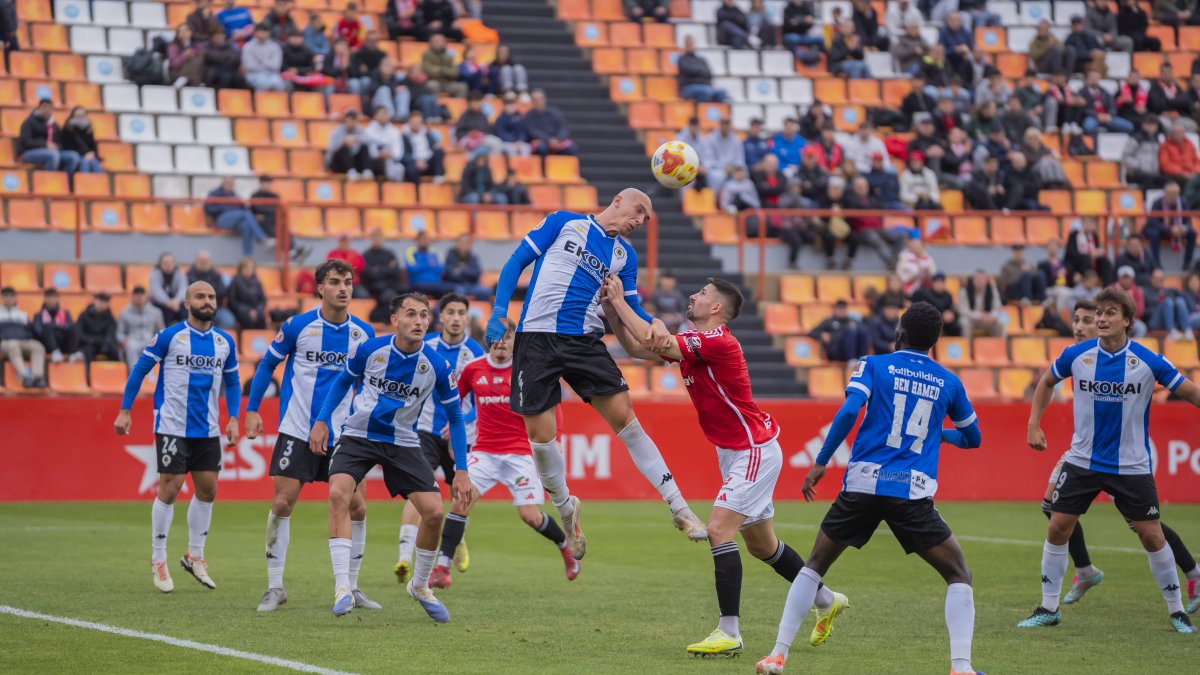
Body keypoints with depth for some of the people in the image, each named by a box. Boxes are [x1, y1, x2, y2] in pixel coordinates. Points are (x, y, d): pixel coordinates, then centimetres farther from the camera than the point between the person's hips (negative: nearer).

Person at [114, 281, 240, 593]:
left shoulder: (225, 343, 7)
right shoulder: (169, 336, -6)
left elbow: (232, 382, 18)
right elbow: (139, 370, -1)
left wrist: (233, 419, 6)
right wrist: (124, 411, -6)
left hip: (208, 430, 5)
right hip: (172, 427, -5)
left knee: (207, 489, 5)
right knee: (169, 489, -6)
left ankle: (194, 555, 22)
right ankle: (158, 561, 6)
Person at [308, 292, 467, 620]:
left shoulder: (437, 365, -13)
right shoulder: (370, 349, -13)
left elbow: (455, 416, 0)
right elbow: (343, 381, 9)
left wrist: (461, 471, -3)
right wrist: (322, 421, 0)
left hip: (402, 443, 1)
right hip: (358, 435, -1)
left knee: (434, 511, -10)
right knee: (338, 493, -27)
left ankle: (420, 586, 16)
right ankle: (343, 587, -26)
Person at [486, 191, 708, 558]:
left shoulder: (625, 256, 16)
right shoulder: (564, 222, 7)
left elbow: (630, 309, 13)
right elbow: (517, 261, 5)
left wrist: (654, 323, -10)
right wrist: (499, 311, -8)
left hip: (584, 343, 2)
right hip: (537, 337, -2)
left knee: (625, 419, -9)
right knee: (540, 435, -6)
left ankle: (678, 507, -5)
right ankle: (566, 509, 20)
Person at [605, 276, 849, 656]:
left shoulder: (717, 342, -21)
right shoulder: (692, 341, 6)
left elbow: (655, 343, -28)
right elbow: (637, 349, 9)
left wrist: (620, 302, -18)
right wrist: (612, 313, -4)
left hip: (754, 451, -10)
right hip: (733, 452, 10)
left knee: (719, 529, -19)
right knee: (761, 544, 18)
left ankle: (729, 632, -19)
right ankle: (826, 601, 37)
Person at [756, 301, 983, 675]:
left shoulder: (874, 365, 7)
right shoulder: (948, 382, 14)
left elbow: (849, 410, -10)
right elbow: (972, 437, 28)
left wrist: (821, 462, -3)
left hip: (863, 485, 0)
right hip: (913, 493, 0)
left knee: (814, 565, 19)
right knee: (959, 576, 11)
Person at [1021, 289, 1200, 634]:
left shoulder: (1148, 361, -12)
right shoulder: (1076, 355, -6)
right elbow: (1047, 382, 13)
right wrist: (1034, 424, 7)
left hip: (1131, 465, -2)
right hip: (1082, 460, 2)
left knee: (1152, 536, -2)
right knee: (1058, 528, -2)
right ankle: (1048, 608, 12)